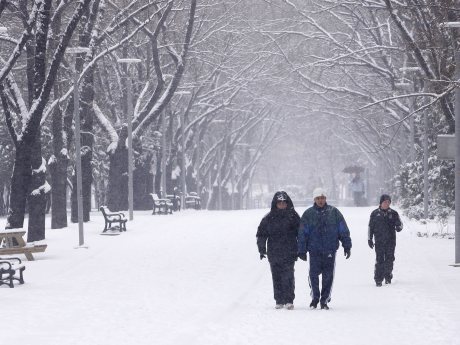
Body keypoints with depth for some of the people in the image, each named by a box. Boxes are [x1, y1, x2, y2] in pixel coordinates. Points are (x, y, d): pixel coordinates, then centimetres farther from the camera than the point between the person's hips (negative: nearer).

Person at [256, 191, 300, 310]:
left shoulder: (293, 216, 4)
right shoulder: (269, 218, 7)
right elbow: (261, 234, 11)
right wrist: (262, 249, 3)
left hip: (289, 253, -2)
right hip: (274, 254, 2)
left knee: (288, 276, -11)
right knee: (276, 278, 5)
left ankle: (289, 300, -9)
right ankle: (279, 301, 12)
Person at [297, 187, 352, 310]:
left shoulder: (334, 212, 7)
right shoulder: (308, 214, 5)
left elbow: (343, 230, 9)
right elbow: (302, 233, 6)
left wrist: (347, 246, 4)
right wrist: (302, 251, 2)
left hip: (330, 251, 0)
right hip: (314, 251, 0)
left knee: (328, 276, 0)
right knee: (313, 275, -6)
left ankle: (325, 300, 11)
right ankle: (315, 297, 13)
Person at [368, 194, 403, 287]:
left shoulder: (393, 213, 6)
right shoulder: (375, 213, 5)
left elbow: (399, 224, 9)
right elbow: (370, 227, 10)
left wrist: (398, 227, -15)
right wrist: (370, 239, 7)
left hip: (390, 241, 1)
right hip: (379, 241, -1)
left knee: (389, 260, 1)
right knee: (379, 260, -4)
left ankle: (388, 277, 15)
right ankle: (378, 279, -1)